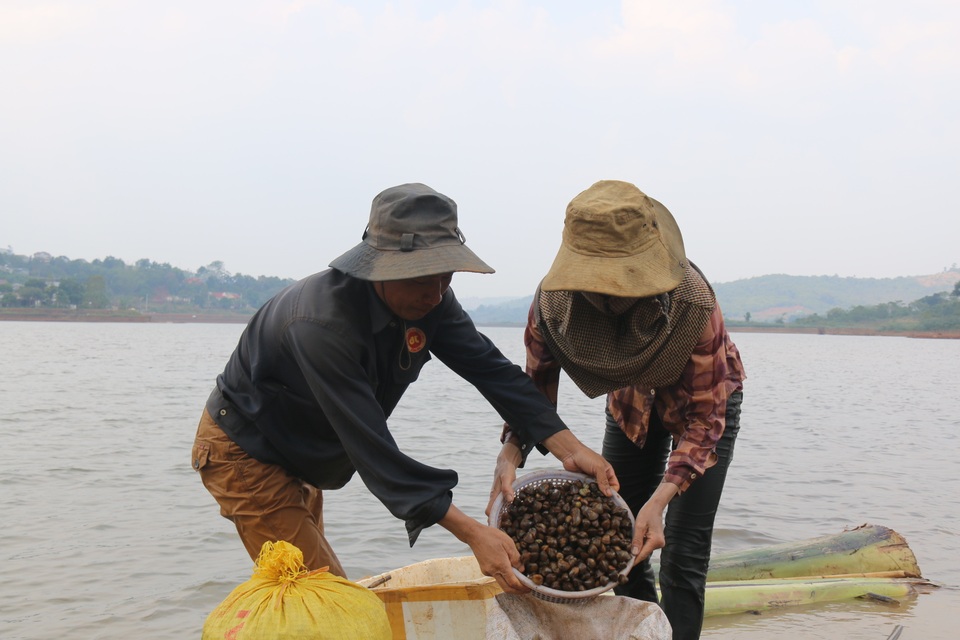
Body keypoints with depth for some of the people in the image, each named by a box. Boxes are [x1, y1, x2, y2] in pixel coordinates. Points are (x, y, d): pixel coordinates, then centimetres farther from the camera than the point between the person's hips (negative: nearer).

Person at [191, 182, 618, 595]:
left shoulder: (426, 298, -14)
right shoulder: (323, 323, -38)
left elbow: (491, 369, -14)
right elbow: (372, 449, -40)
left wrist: (569, 448, -25)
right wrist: (470, 532, -44)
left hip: (297, 457, 8)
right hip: (243, 453, -8)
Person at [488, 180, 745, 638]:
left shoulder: (693, 304, -40)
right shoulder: (553, 300, -31)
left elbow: (705, 417, -32)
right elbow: (536, 385, -17)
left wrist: (660, 498, -45)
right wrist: (511, 452, -36)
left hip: (703, 401, -4)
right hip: (630, 406, 4)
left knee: (682, 553, -11)